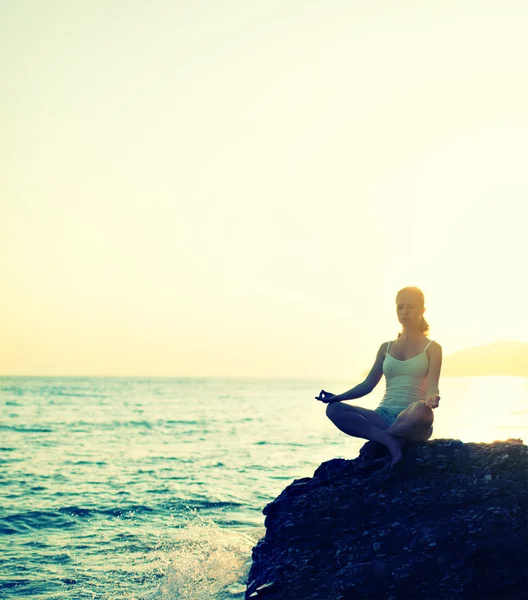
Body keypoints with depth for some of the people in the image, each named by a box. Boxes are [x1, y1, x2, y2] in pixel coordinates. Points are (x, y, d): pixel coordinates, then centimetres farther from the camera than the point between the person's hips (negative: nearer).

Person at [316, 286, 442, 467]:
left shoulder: (432, 348, 6)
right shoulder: (386, 348, 17)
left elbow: (432, 387, -6)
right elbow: (367, 385, 14)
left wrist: (431, 399, -31)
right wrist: (338, 397, -2)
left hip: (411, 421, -4)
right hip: (384, 417, 4)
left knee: (421, 411, -42)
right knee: (334, 409, -20)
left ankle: (382, 439, -15)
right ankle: (389, 440, -28)